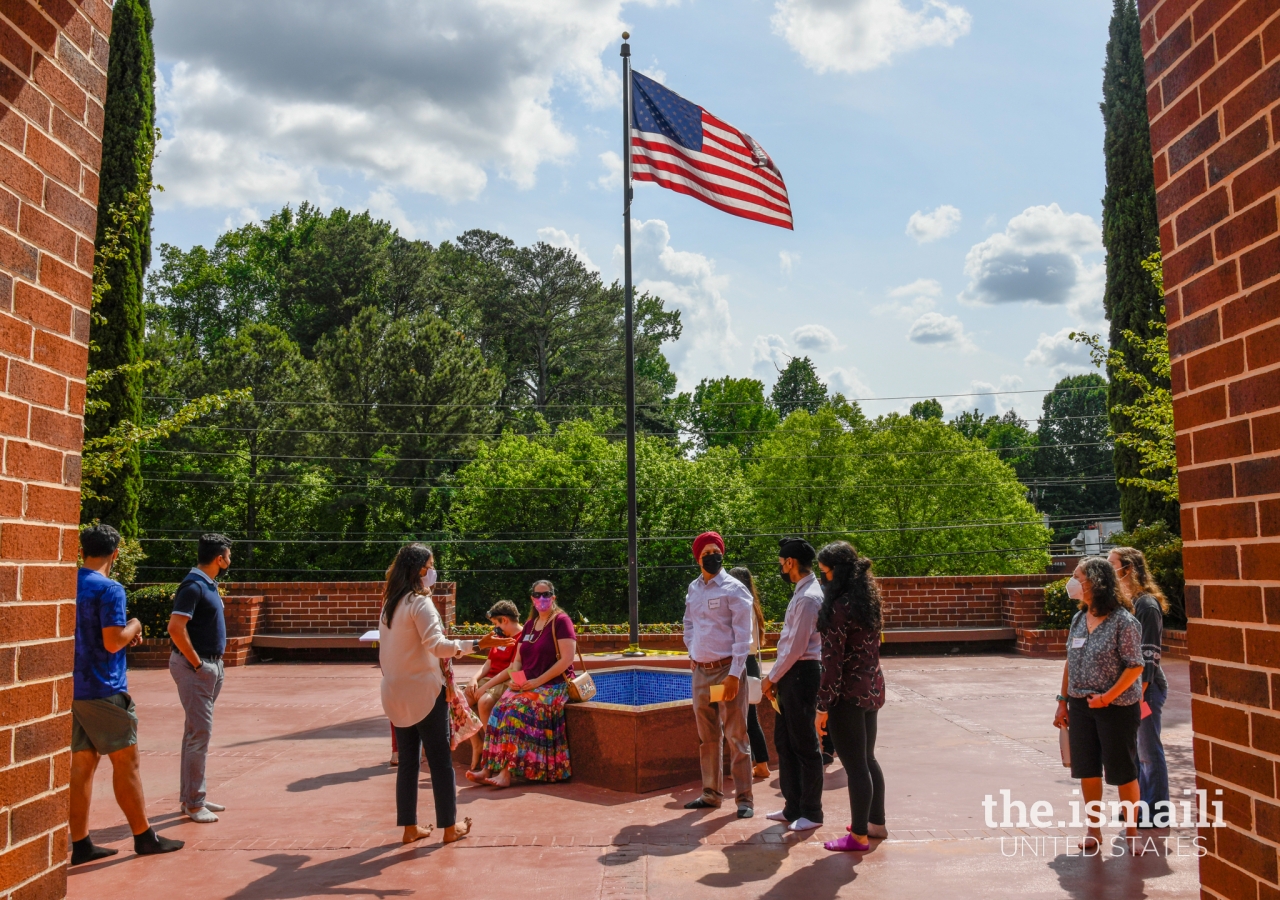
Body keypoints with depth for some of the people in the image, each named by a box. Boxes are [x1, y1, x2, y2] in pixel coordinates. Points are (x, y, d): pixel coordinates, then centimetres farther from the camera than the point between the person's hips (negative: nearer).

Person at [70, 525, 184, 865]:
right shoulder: (110, 589, -16)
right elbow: (113, 642, -21)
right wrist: (134, 626, -2)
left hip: (73, 688, 7)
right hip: (103, 690, -7)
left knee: (82, 763, 11)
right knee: (126, 762, 2)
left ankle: (80, 843, 14)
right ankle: (144, 837, 11)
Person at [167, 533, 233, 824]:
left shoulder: (208, 584, 13)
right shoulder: (193, 586, -17)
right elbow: (176, 628, -25)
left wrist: (214, 665, 15)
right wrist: (197, 664, -19)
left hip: (211, 665, 10)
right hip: (195, 666, -10)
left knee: (197, 731, 15)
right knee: (200, 732, -6)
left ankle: (191, 795, 24)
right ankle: (193, 803, 1)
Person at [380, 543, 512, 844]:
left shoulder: (390, 604, 10)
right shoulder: (420, 603, -14)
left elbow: (385, 652, 14)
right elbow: (436, 645, -26)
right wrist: (477, 644, -30)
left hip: (396, 692, 7)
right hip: (423, 690, -7)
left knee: (407, 760, 13)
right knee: (440, 760, 3)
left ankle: (409, 827, 17)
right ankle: (450, 826, 10)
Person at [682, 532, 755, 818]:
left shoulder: (734, 589, -9)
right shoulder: (693, 588, 9)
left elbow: (743, 635, -13)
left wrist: (734, 674, -17)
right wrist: (692, 654, 9)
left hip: (726, 669, -6)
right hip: (701, 671, 6)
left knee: (736, 736, -1)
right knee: (707, 737, 14)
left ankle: (744, 798, 8)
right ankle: (712, 794, 26)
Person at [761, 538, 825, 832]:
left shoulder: (808, 597, -18)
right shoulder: (802, 593, 14)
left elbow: (796, 647, -20)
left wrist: (772, 678, -11)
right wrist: (777, 678, 15)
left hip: (802, 673, -10)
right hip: (791, 675, 10)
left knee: (805, 744, 1)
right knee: (784, 740, 15)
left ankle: (811, 813, 12)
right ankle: (793, 807, 25)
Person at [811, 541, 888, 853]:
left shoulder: (840, 606, -20)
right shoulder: (869, 599, 7)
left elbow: (832, 660, -19)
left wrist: (824, 705, -14)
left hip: (849, 695, -9)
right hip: (872, 690, 9)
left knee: (855, 765, 2)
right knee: (868, 759, 21)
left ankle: (859, 836, 13)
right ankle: (876, 822, 35)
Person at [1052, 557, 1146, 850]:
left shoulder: (1123, 622, -13)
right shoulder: (1078, 620, 6)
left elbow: (1135, 667, -14)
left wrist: (1107, 697, -21)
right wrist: (1063, 702, 9)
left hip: (1117, 706, -6)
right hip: (1081, 706, 6)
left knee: (1123, 771, 6)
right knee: (1087, 770, 12)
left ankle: (1131, 829, 23)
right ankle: (1093, 829, 26)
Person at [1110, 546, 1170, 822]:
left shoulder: (1146, 604, -15)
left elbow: (1149, 654, -18)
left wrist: (1140, 692, -19)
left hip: (1145, 686, -8)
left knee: (1149, 750, 1)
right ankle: (1140, 805, 28)